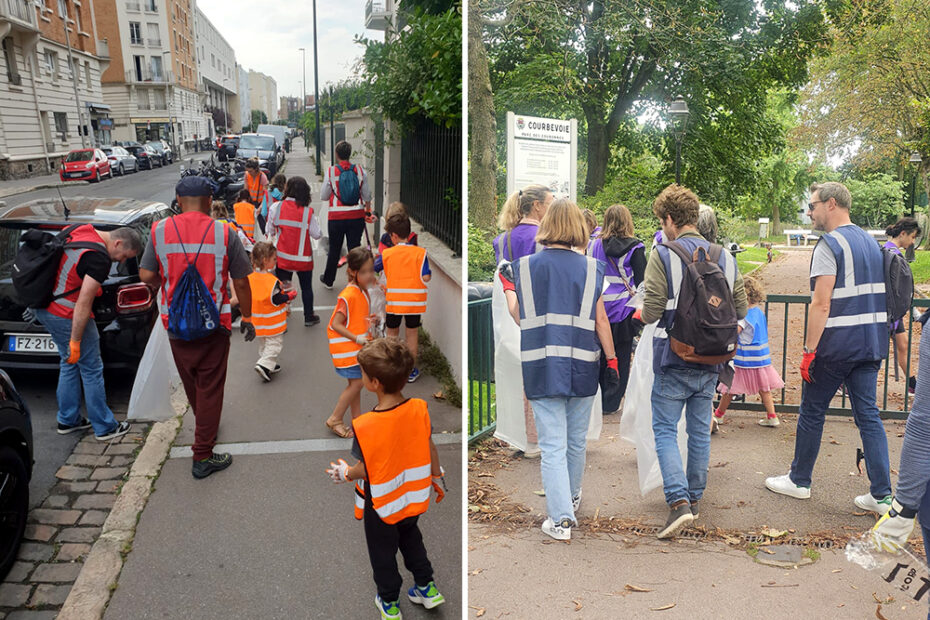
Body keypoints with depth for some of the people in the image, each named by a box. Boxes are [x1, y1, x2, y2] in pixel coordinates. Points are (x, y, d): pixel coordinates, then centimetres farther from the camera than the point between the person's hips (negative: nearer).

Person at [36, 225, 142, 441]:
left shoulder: (82, 230, 4)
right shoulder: (100, 258, -23)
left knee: (69, 364, 22)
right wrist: (75, 341, -21)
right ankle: (105, 428, 13)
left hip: (45, 309, 10)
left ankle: (67, 420, 32)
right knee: (92, 370, 3)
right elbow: (84, 303, -25)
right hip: (68, 316, -9)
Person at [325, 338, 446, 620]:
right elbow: (430, 450, -6)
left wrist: (344, 473, 2)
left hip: (381, 506, -4)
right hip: (413, 500, 4)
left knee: (383, 554, 22)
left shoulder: (364, 426, -32)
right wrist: (437, 478, 11)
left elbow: (364, 470, -20)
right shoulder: (419, 408, -20)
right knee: (411, 539, 33)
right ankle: (427, 588, 43)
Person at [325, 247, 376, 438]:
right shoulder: (348, 295, -23)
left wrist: (370, 320, 1)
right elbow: (336, 324, -22)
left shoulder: (363, 291, 6)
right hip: (346, 348, -9)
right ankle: (335, 419, 9)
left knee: (355, 383, 15)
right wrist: (357, 338, -23)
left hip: (357, 346, 9)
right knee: (357, 382, -5)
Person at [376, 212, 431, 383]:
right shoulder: (420, 253, -7)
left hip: (393, 301, 0)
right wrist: (430, 274, 9)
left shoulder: (387, 254, -4)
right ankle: (411, 371, 19)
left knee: (392, 333, 17)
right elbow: (426, 278, -12)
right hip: (414, 302, 0)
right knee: (412, 334, 12)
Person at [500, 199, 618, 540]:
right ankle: (572, 498, 39)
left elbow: (520, 318, 4)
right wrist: (612, 359, 10)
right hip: (582, 367, 1)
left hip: (541, 368, -1)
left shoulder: (525, 267, -1)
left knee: (552, 446, 4)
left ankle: (561, 519, 1)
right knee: (576, 441, 19)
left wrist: (507, 287, 20)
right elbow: (601, 321, 0)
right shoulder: (590, 268, -2)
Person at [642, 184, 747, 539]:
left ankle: (678, 501, -10)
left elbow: (651, 312, -19)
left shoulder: (662, 256, -12)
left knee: (665, 430, 3)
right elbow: (741, 309, 6)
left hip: (674, 360, -5)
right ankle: (694, 497, 29)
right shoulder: (724, 257, 4)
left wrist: (644, 313, 4)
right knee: (700, 431, 16)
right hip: (710, 362, 5)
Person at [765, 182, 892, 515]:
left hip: (836, 346, -8)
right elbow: (874, 297, 18)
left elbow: (821, 305, -19)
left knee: (812, 412, 7)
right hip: (871, 343, 8)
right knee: (868, 415, 9)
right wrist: (875, 344, 22)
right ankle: (881, 494, 10)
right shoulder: (870, 242, 13)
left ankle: (799, 481, 20)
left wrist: (809, 351, -16)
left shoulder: (829, 244, -13)